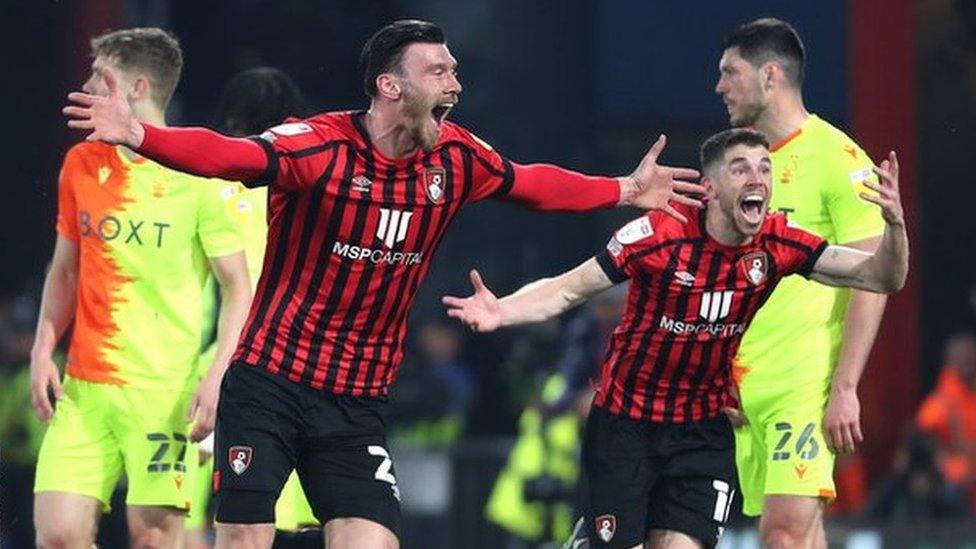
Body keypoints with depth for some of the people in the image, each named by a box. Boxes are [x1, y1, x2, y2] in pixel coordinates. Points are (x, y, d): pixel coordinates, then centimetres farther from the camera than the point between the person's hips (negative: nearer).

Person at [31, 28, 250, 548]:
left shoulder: (197, 174, -6)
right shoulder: (81, 164, 11)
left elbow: (238, 287, -4)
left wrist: (217, 378, -16)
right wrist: (43, 350, 7)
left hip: (165, 394, -5)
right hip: (82, 386, 5)